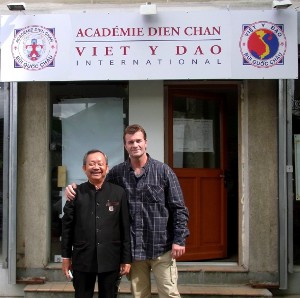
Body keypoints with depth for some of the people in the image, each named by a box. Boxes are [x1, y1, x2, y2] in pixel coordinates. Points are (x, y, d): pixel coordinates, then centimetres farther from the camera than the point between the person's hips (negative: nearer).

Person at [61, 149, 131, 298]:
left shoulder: (118, 193, 0)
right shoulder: (76, 193, 2)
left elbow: (125, 228, 0)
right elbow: (67, 227, 4)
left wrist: (126, 259, -1)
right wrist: (66, 256, 3)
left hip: (111, 260, 0)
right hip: (82, 260, 0)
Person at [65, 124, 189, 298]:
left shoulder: (164, 171, -3)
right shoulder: (117, 173, 5)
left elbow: (178, 208, -3)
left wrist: (179, 239, -9)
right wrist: (74, 189, -2)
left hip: (161, 247, -3)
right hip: (133, 248, 3)